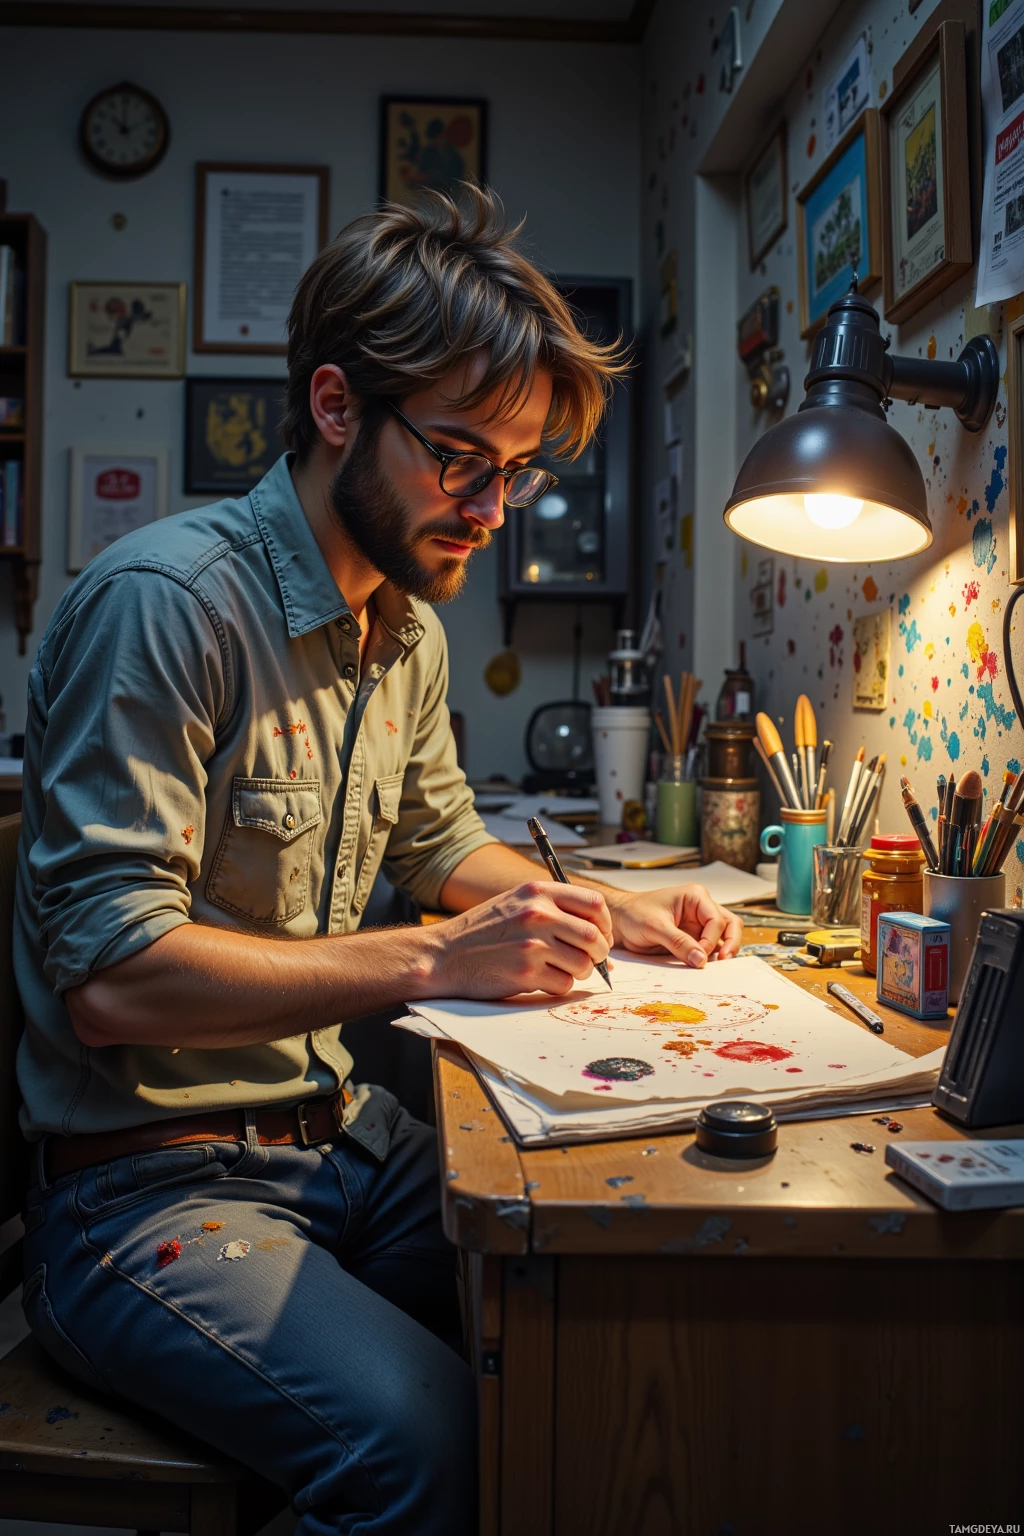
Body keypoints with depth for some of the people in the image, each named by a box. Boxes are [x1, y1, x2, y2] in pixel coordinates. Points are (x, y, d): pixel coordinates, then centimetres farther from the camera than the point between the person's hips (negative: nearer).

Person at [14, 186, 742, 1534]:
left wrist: (610, 914, 6)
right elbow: (111, 977, -23)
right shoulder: (165, 603, -19)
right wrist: (434, 961, -24)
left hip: (336, 1135, 7)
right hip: (149, 1182, -7)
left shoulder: (409, 629, 9)